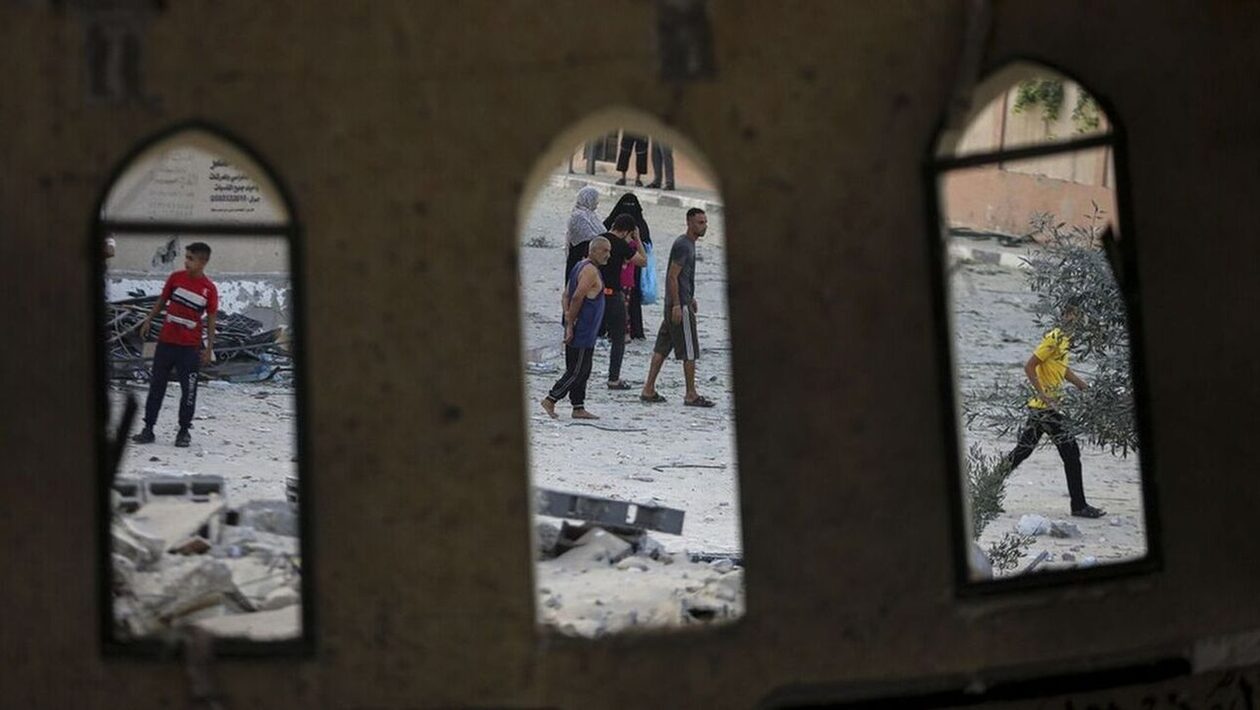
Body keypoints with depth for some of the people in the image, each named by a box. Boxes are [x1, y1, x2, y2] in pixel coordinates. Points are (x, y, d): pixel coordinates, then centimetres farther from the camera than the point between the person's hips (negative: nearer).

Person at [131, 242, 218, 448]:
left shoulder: (209, 288, -6)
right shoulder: (176, 278, 0)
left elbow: (211, 320, -1)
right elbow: (162, 300, 13)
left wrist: (209, 348, -3)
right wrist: (148, 320, 7)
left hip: (190, 346, -2)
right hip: (166, 341, 2)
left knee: (188, 390, 1)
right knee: (156, 386, 7)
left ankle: (184, 431, 14)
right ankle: (148, 429, 13)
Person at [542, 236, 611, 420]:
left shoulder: (579, 266, 16)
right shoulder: (590, 270, -14)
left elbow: (565, 296, 16)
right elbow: (577, 297, -22)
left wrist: (568, 319, 7)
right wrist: (570, 324, -18)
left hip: (583, 332, 10)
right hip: (582, 332, -10)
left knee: (581, 371, 11)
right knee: (577, 372, -6)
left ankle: (578, 408, 14)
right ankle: (550, 399, -3)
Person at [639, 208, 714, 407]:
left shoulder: (688, 244, 16)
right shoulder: (682, 245, -15)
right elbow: (672, 276, -19)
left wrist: (691, 298, 27)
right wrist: (677, 305, -22)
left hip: (677, 303, 10)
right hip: (680, 304, -10)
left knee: (662, 348, 9)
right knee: (690, 351, -4)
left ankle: (649, 390, 10)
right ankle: (691, 395, 1)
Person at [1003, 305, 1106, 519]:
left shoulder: (1064, 340, 13)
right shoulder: (1054, 339, -17)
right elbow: (1029, 367, -19)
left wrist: (1087, 388, 26)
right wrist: (1043, 394, -23)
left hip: (1040, 406, 10)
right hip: (1046, 406, -10)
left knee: (1023, 449, 13)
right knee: (1071, 453, -4)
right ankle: (1079, 505, 1)